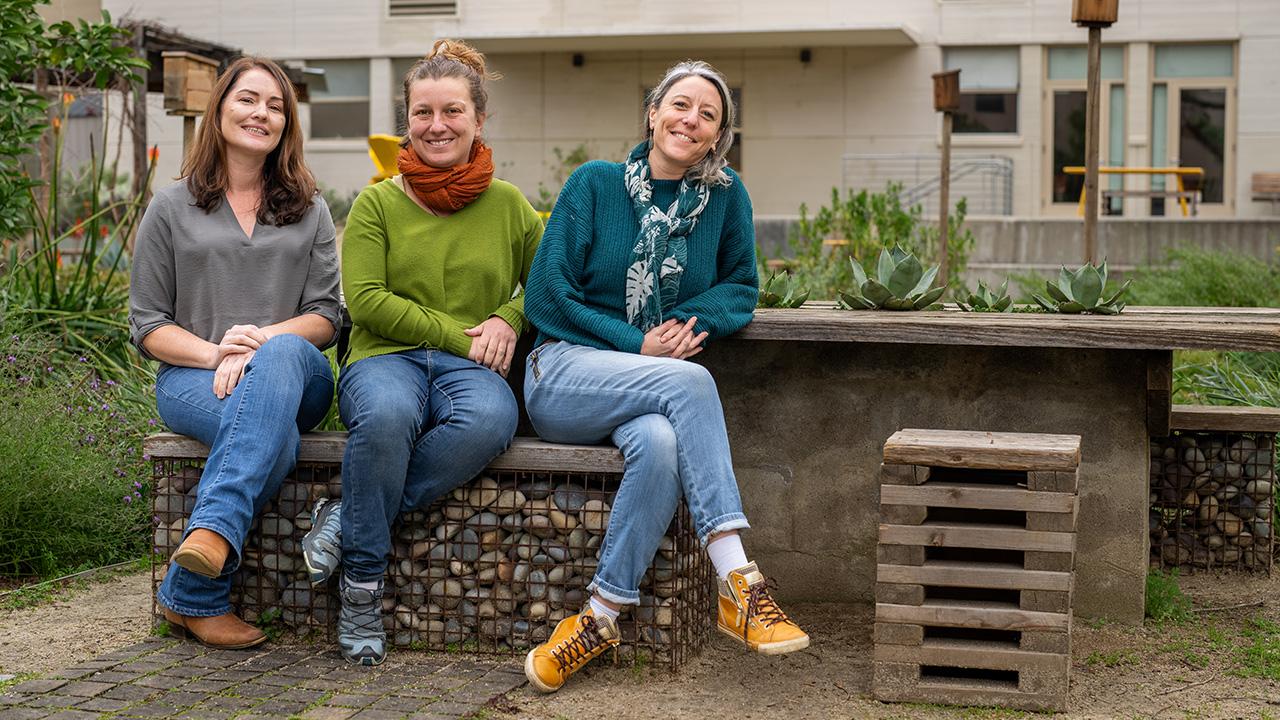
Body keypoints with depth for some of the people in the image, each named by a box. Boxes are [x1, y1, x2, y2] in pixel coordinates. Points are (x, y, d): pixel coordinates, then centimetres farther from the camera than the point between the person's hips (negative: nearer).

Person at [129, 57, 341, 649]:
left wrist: (262, 340, -14)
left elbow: (326, 316, 7)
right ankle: (198, 601, -32)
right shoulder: (171, 209, 13)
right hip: (192, 377, -1)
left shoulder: (309, 212, 19)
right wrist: (215, 353, -14)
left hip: (295, 371, 1)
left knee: (281, 354, -40)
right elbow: (147, 326, 7)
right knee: (274, 437, -38)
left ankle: (211, 532, -50)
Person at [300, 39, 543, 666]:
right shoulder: (377, 202, 9)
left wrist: (510, 319, 1)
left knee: (490, 419, -37)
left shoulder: (508, 205, 15)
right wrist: (460, 336, -8)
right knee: (385, 415, -39)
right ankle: (361, 586, -23)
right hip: (386, 360, -1)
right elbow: (365, 300, -1)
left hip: (471, 371, 1)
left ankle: (348, 522, -24)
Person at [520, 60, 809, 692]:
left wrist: (687, 323, -10)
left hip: (658, 388, 2)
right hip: (565, 373, -2)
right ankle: (739, 584, -34)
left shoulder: (726, 195, 8)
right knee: (688, 380, -32)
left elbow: (740, 288, 12)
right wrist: (639, 346, -12)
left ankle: (601, 616, -24)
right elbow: (546, 295, -3)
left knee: (661, 443, -35)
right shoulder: (594, 183, 1)